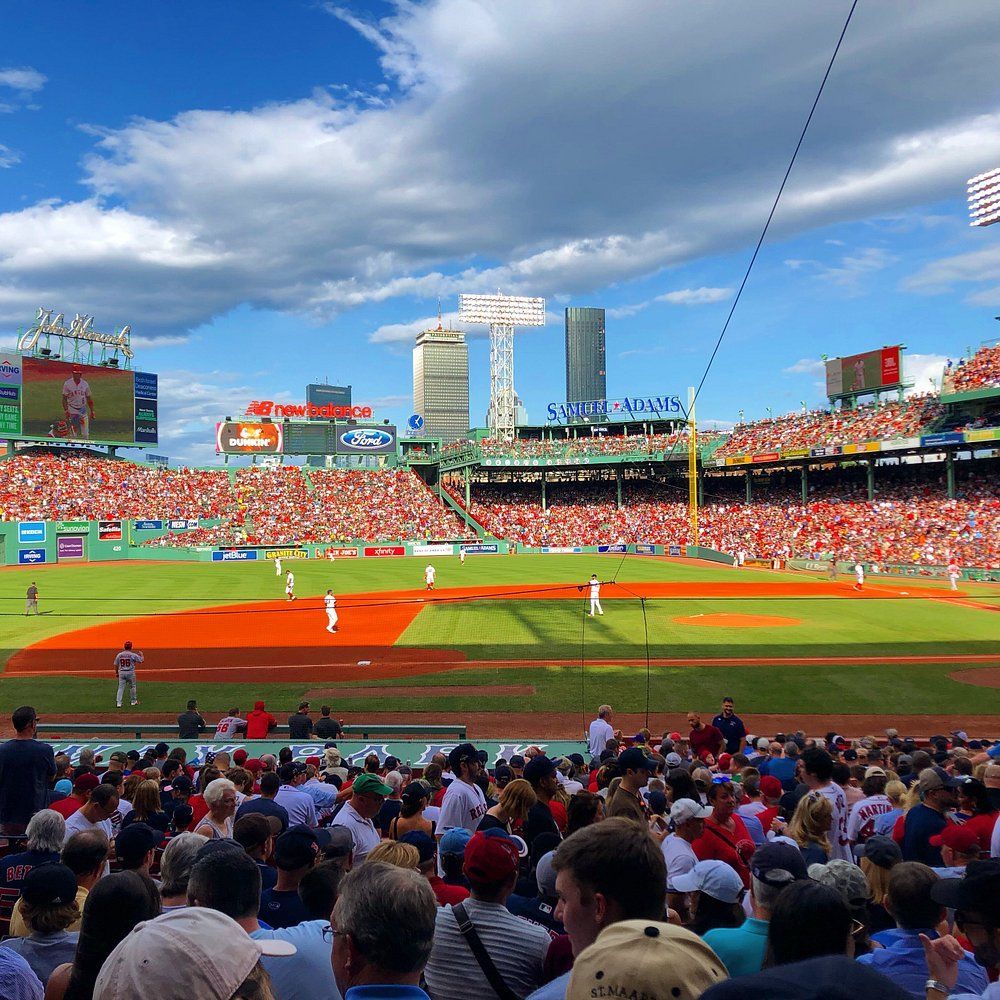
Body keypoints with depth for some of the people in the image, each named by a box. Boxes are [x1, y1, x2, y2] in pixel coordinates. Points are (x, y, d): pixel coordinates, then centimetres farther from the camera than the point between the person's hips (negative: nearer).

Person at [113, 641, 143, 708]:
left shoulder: (119, 655, 3)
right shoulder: (133, 655, -7)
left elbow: (116, 665, 9)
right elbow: (141, 660, -1)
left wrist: (116, 673, 21)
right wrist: (141, 654, 19)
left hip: (121, 672, 2)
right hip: (130, 672, -2)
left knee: (121, 688, 3)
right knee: (132, 687, 13)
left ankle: (118, 702, -7)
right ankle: (134, 701, 23)